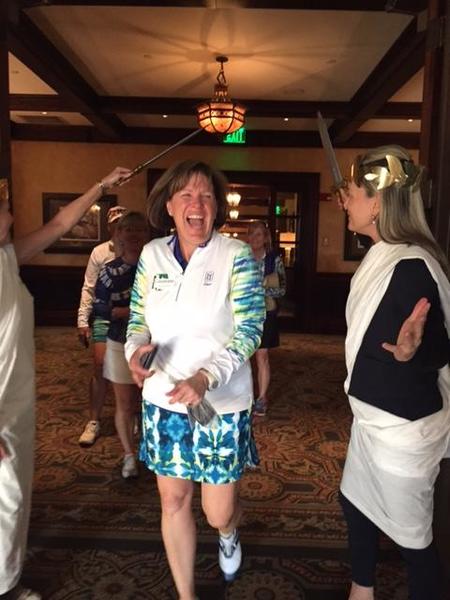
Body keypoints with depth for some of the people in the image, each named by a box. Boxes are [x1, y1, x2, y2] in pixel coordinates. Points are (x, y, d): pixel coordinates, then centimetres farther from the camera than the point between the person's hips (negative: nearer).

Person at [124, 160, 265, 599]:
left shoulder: (235, 255, -11)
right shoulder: (152, 254, 0)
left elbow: (249, 330, -15)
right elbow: (138, 319, 8)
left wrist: (205, 376, -29)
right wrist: (137, 347, -14)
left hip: (221, 403, -3)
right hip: (164, 399, 3)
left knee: (218, 512, 9)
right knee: (173, 500, 13)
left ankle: (228, 535, 49)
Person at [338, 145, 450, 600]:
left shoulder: (412, 266, -25)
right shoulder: (382, 256, 4)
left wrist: (410, 351, -42)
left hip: (402, 424, -10)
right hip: (373, 413, 10)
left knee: (411, 533, 10)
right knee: (355, 503, 24)